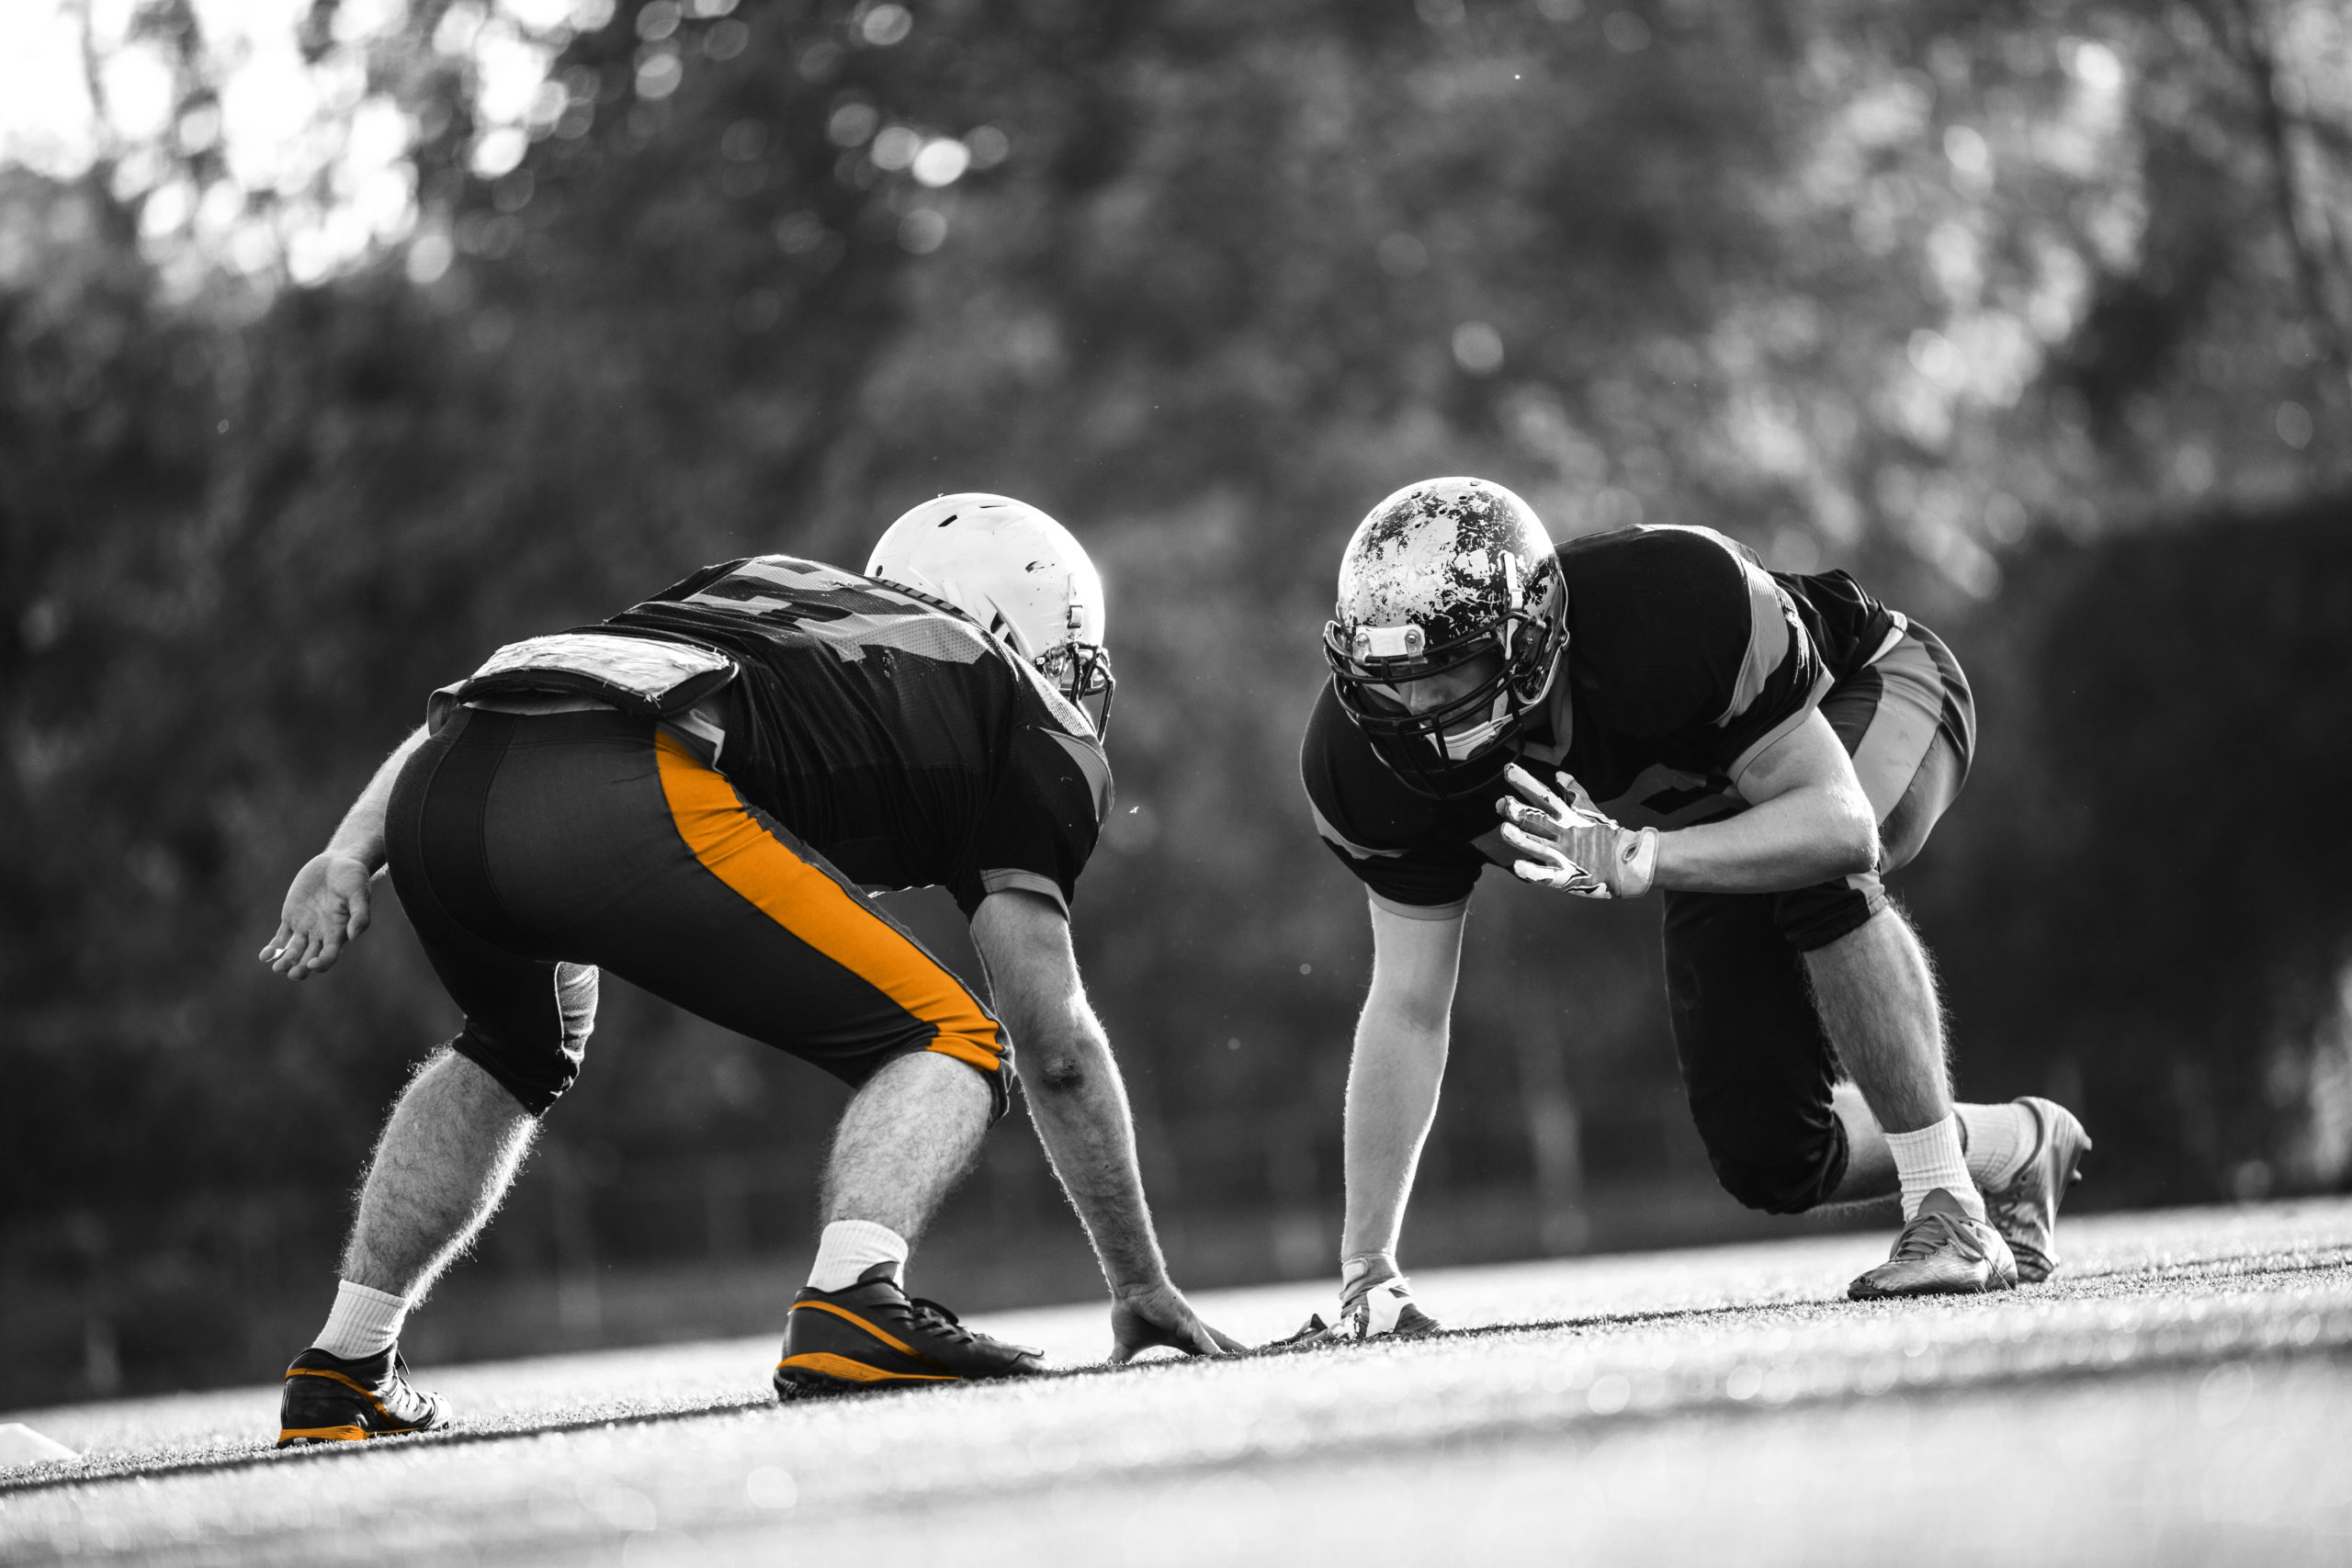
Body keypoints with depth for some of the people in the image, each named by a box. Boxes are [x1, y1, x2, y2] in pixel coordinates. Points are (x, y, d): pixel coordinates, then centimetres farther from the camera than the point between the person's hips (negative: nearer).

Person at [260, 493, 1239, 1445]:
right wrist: (1140, 1284, 27)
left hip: (436, 790, 7)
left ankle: (340, 1376, 31)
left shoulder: (765, 582, 38)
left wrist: (345, 861, 18)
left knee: (517, 1056, 37)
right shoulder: (1023, 724, 22)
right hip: (624, 803, -7)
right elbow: (1055, 1048, 18)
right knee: (950, 1047, 9)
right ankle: (848, 1314, -17)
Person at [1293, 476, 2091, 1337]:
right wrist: (1365, 1269, -23)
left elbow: (1841, 827, -44)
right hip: (1720, 809, 5)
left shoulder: (1672, 610, -43)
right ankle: (2016, 1147, 24)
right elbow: (1407, 1007, -20)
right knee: (1772, 1158, -4)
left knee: (1815, 873, -40)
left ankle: (1947, 1207, -28)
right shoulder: (1368, 764, -27)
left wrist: (1636, 857, -58)